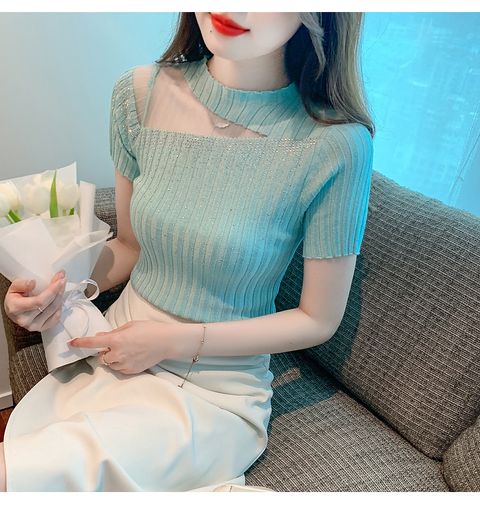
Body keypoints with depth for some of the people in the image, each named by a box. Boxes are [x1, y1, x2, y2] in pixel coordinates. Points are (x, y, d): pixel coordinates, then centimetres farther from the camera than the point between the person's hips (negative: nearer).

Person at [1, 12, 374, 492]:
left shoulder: (337, 143, -19)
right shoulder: (140, 92, -6)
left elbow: (318, 320, -10)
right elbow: (129, 244, 7)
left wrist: (176, 341, -15)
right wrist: (60, 287, -12)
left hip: (215, 391, -4)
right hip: (112, 352, 5)